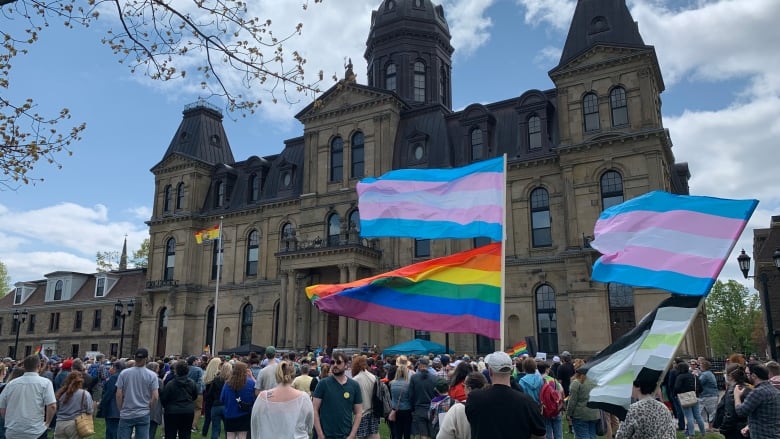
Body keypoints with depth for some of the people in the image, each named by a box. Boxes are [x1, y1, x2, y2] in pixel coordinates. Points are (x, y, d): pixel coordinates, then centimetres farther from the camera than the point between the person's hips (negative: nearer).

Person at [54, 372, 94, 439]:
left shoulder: (61, 393, 2)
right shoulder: (85, 394, -9)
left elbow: (56, 410, 10)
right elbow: (89, 411, -8)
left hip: (60, 425, 4)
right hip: (75, 425, -4)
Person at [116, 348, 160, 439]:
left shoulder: (124, 373, -4)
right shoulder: (152, 375, -6)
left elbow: (119, 395, -4)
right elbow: (155, 397, -9)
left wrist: (120, 409, 9)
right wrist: (148, 408, 7)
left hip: (126, 414, 1)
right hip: (143, 415, 0)